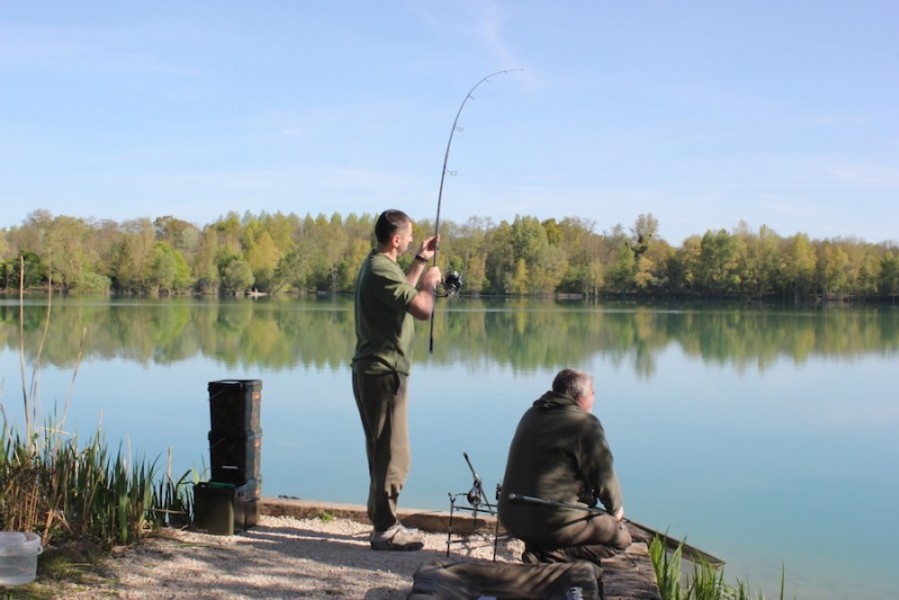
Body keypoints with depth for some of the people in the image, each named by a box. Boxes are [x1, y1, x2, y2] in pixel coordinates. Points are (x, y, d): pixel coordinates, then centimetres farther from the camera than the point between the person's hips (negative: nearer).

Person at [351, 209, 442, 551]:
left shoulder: (376, 266, 15)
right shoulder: (382, 270, -18)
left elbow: (401, 295, 33)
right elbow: (423, 309, -26)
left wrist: (420, 262, 29)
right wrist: (430, 282, -7)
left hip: (375, 371, 11)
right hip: (383, 372, -11)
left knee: (384, 451, 17)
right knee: (392, 453, -5)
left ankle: (383, 521, 26)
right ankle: (385, 530, 1)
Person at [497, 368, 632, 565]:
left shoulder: (531, 415, 14)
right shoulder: (584, 424, -12)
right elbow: (603, 476, -10)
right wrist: (616, 508, 11)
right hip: (552, 522, -9)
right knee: (621, 536, 8)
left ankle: (537, 550, 8)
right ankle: (549, 556, -10)